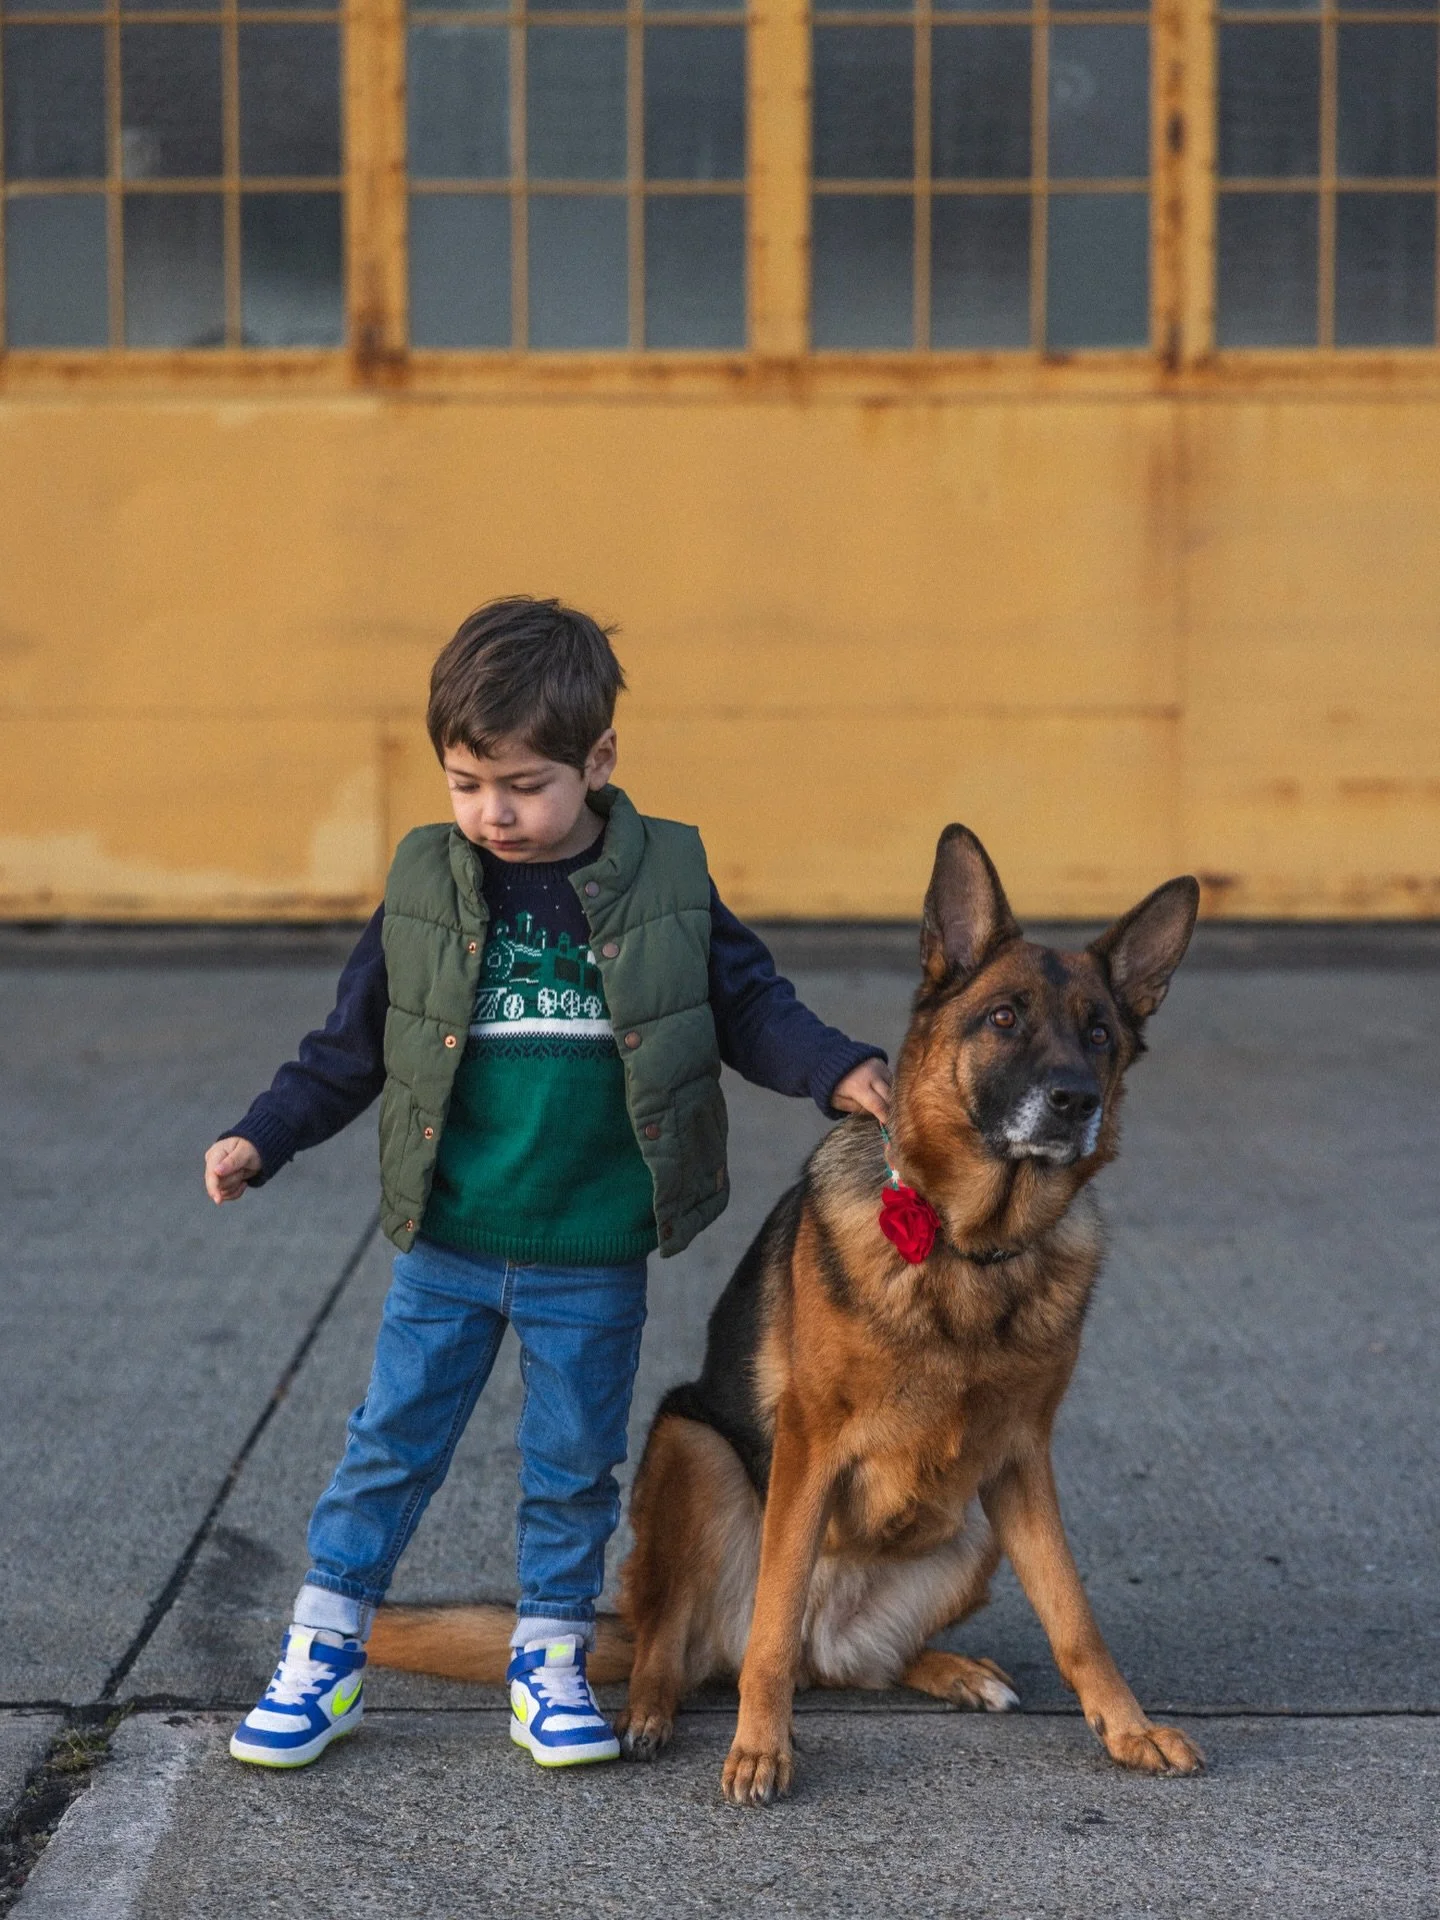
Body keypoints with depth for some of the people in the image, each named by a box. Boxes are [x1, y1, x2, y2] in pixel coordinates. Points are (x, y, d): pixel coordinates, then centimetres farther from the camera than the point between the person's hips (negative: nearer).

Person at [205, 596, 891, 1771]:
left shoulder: (668, 882, -5)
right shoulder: (427, 886, -2)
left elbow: (751, 1005, 1)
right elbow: (353, 1042, 6)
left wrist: (839, 1072, -15)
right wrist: (262, 1141, 0)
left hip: (595, 1262, -1)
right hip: (446, 1246, 1)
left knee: (575, 1467, 11)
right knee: (391, 1448, 8)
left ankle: (551, 1663, 26)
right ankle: (323, 1654, 20)